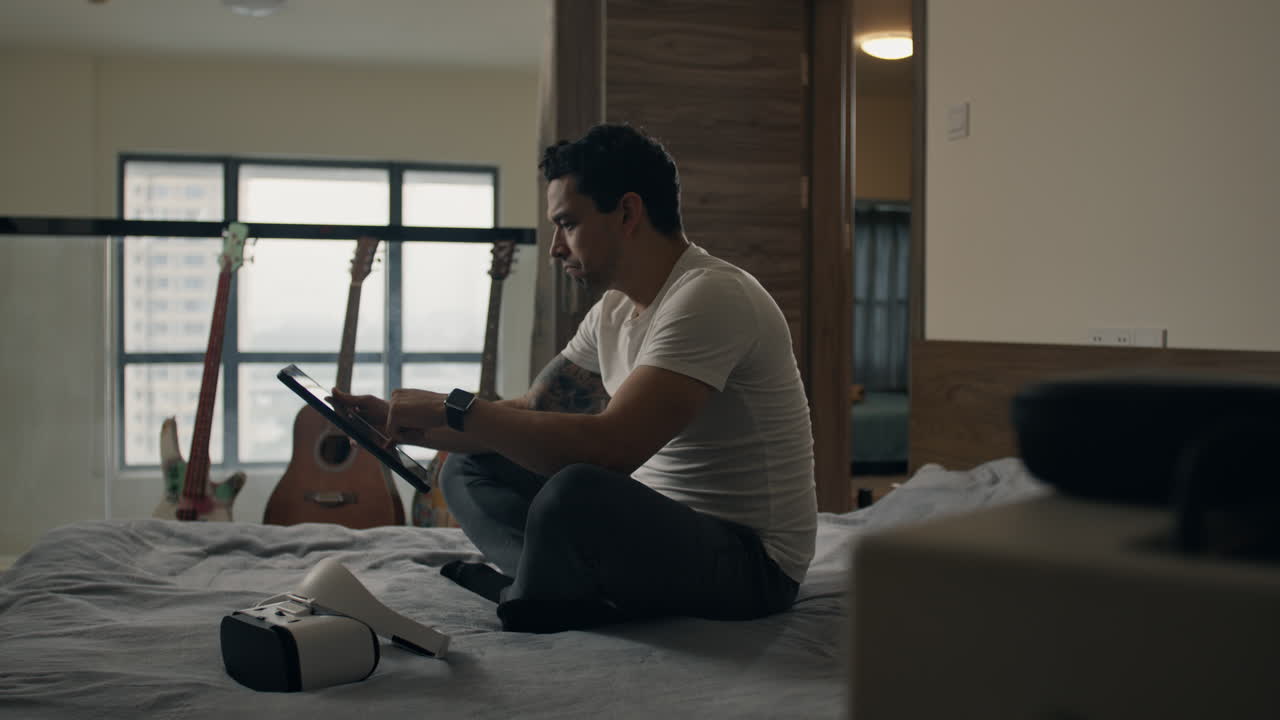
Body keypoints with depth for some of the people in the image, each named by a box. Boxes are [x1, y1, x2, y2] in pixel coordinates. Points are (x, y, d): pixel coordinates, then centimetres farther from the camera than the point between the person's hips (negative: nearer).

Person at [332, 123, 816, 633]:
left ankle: (530, 612, -8)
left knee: (577, 492, -37)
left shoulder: (710, 296, -21)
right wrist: (398, 423, 2)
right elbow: (527, 415, 14)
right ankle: (590, 590, -14)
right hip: (659, 523, 10)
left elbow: (612, 448, -31)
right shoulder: (614, 311, 9)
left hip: (750, 560, -9)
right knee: (468, 469, 7)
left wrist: (453, 410, -23)